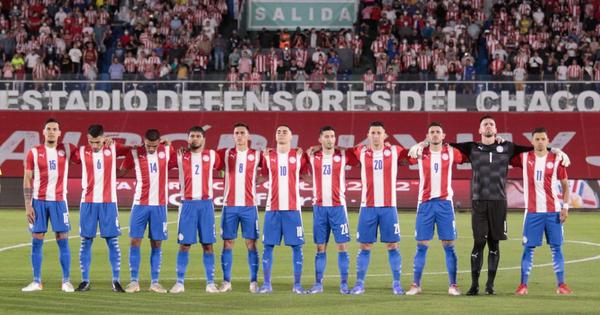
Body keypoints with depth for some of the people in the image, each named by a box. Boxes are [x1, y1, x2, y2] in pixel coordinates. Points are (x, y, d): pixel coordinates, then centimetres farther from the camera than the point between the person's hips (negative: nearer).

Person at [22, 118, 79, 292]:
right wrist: (27, 205, -4)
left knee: (63, 240, -2)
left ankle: (66, 281, 4)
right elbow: (27, 180, 3)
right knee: (36, 240, 0)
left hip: (59, 201, 0)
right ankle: (37, 281, 7)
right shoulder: (34, 152, 3)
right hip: (39, 201, 0)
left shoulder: (67, 149, 5)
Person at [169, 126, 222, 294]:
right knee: (184, 244, -2)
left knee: (208, 244, 1)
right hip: (188, 203, -1)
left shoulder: (211, 155, 7)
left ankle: (210, 283, 5)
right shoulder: (181, 156, 6)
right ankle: (179, 283, 3)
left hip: (206, 203, 1)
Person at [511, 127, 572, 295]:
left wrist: (565, 206, -2)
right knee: (528, 248, -1)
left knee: (556, 247, 2)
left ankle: (561, 284, 7)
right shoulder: (524, 158, 3)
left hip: (553, 211, 0)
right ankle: (523, 285, 3)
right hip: (532, 211, 0)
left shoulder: (556, 159, 2)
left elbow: (565, 185, 6)